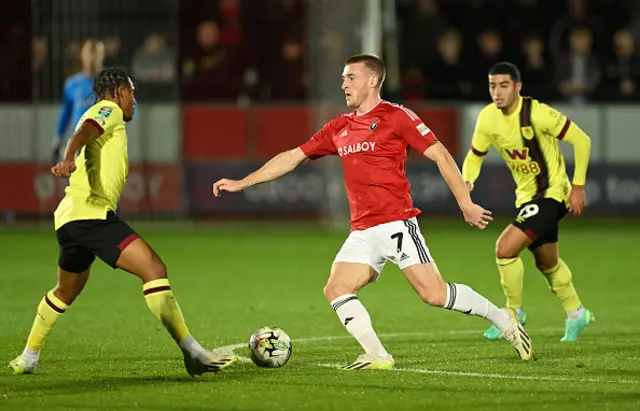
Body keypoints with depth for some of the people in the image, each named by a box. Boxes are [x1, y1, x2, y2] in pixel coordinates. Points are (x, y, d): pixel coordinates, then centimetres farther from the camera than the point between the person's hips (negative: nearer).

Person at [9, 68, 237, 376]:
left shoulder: (97, 115, 28)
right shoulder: (109, 111, 1)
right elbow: (84, 132, -20)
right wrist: (69, 159, -38)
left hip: (70, 218, 10)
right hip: (92, 213, -10)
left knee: (66, 292, 29)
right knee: (154, 269, -18)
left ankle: (28, 358, 40)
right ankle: (191, 352, -28)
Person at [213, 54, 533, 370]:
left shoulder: (396, 117, -3)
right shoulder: (338, 129, 16)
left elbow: (440, 155, -4)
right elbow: (293, 157, 21)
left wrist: (466, 204, -10)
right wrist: (241, 183, 18)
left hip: (396, 223, -7)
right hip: (362, 233, 7)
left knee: (434, 293, -15)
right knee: (335, 291, -10)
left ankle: (504, 320, 2)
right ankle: (377, 357, -6)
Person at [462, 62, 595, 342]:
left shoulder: (537, 113, -24)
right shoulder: (488, 118, -6)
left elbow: (582, 141, -16)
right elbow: (474, 156, 8)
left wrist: (578, 187, -16)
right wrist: (467, 181, -13)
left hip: (552, 193, -7)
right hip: (527, 196, 7)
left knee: (505, 248, -20)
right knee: (547, 262, 22)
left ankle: (514, 311, 1)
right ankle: (576, 314, 44)